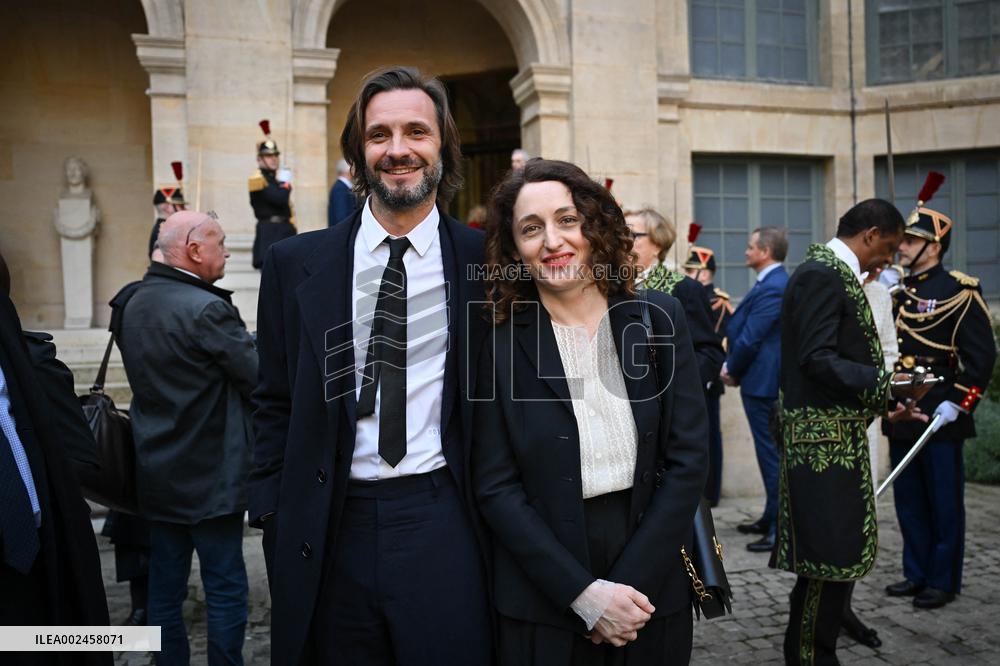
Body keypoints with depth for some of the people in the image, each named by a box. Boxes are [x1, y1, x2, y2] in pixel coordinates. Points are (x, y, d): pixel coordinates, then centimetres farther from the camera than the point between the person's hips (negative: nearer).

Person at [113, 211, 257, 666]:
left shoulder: (132, 303, 6)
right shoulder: (207, 309, -21)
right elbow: (261, 381, -18)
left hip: (157, 471, 8)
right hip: (211, 475, -8)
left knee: (165, 587, 16)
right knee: (225, 589, 5)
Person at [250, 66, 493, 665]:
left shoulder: (484, 261, -2)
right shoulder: (296, 264, 2)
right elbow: (276, 403, 7)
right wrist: (272, 515, 4)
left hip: (442, 524, -1)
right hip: (330, 530, 2)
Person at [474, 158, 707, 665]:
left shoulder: (659, 318, -4)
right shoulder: (500, 344, -8)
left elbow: (688, 457, -5)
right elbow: (496, 487, -9)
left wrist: (630, 582, -11)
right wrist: (583, 593, -15)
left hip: (652, 582, 2)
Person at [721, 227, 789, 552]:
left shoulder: (772, 288, -19)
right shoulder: (774, 282, 13)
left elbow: (750, 339, -20)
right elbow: (743, 328, 15)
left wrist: (732, 371, -6)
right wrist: (733, 367, 6)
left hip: (763, 382, -10)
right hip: (767, 380, 10)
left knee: (771, 454, -4)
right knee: (771, 452, 17)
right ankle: (772, 519, 29)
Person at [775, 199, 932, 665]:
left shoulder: (832, 272, 16)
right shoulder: (823, 274, -14)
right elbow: (817, 360, -22)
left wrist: (879, 406, 16)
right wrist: (886, 382, -18)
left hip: (836, 437, 10)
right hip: (824, 440, -10)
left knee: (835, 555, 16)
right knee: (830, 557, -3)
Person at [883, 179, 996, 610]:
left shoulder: (959, 291, -9)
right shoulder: (897, 292, 11)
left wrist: (958, 402, -17)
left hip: (939, 417, -7)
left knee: (944, 502, 5)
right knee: (908, 500, 14)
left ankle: (943, 581, 17)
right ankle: (917, 573, 26)